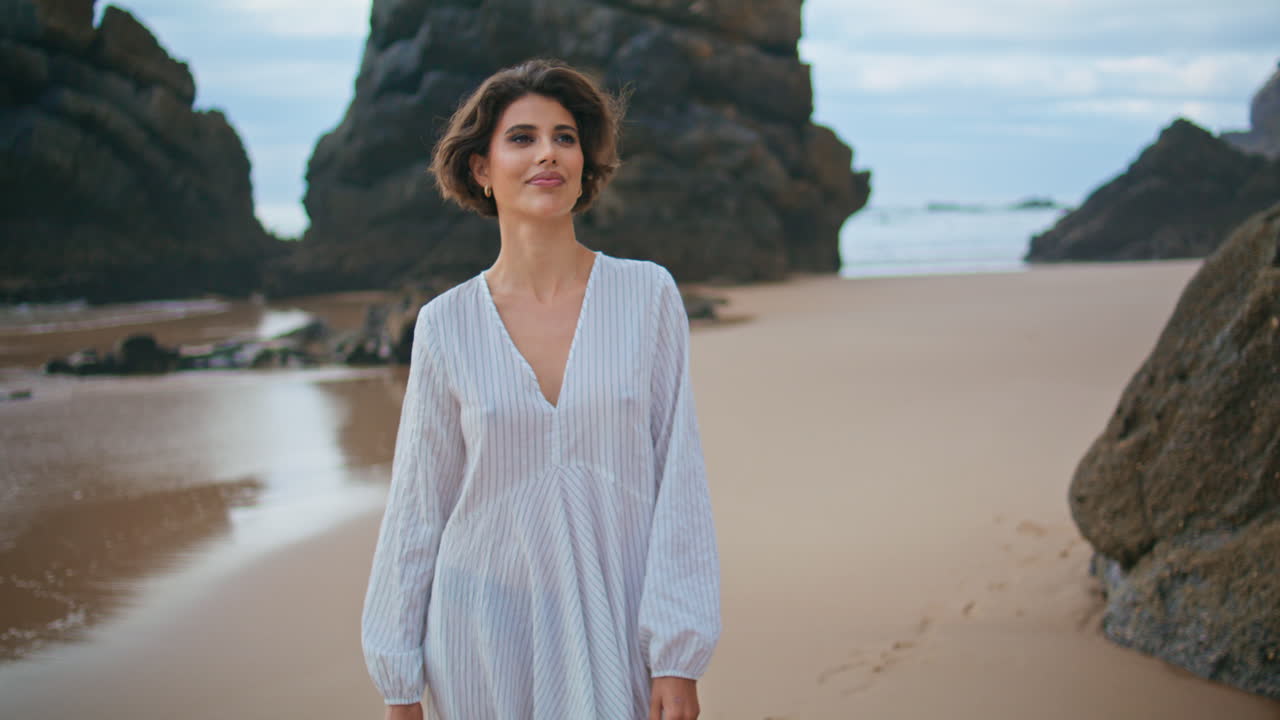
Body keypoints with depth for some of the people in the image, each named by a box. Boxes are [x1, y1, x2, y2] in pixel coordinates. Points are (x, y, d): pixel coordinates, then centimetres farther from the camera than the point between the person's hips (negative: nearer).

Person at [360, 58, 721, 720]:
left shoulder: (648, 294, -3)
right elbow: (417, 508, 3)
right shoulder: (446, 325, -2)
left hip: (616, 636, 0)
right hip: (485, 638, 1)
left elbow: (679, 481, -4)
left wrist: (679, 658, -8)